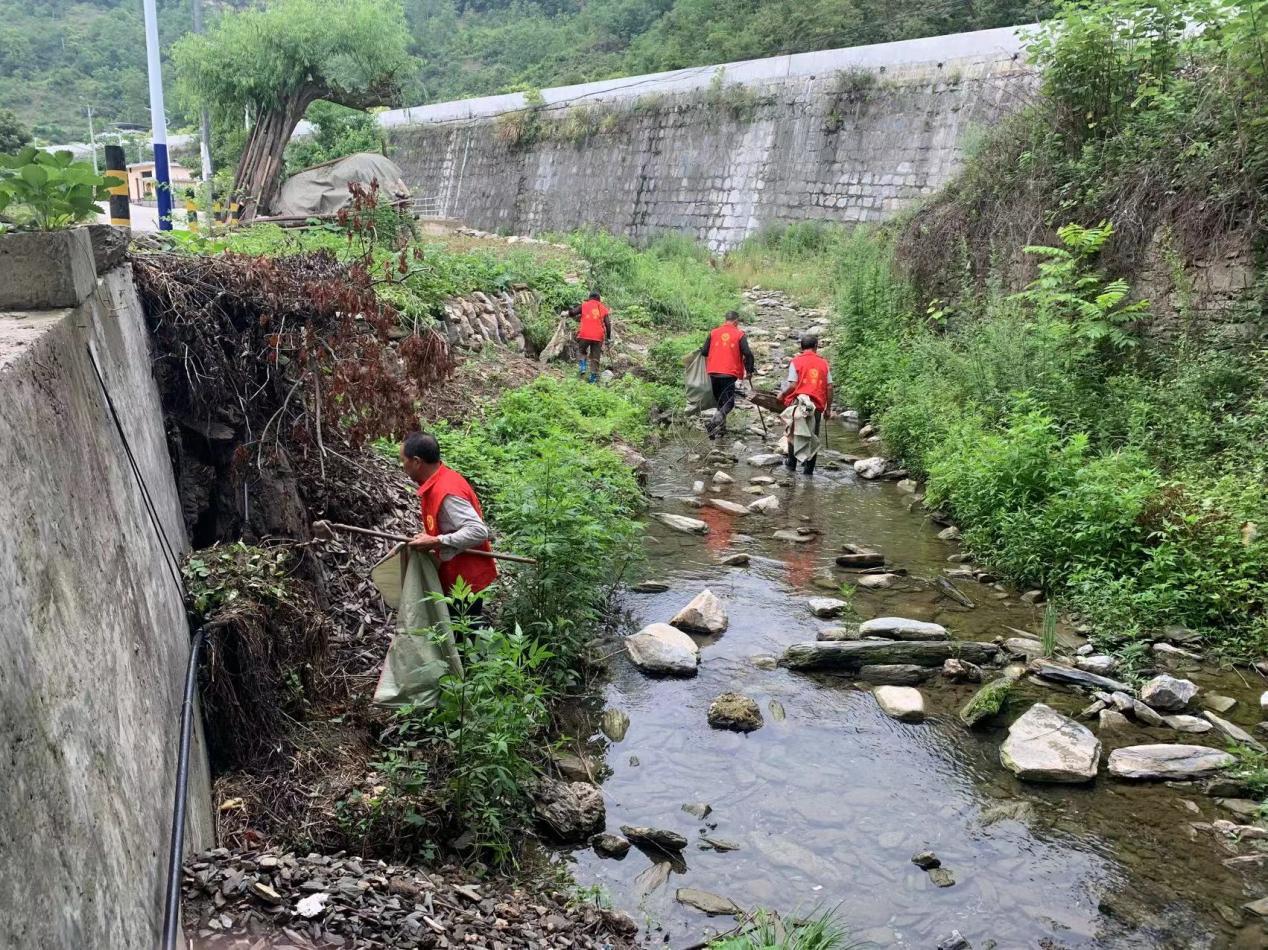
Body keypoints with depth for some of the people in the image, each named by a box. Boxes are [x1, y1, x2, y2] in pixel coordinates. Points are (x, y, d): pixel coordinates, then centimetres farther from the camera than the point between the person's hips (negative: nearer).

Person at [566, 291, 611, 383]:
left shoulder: (584, 305, 7)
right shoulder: (603, 308, 12)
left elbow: (572, 312, -4)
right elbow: (608, 324, 6)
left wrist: (567, 313, 19)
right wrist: (608, 337, 13)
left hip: (585, 335, -1)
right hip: (598, 337, 1)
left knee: (582, 352, 21)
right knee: (595, 358, 8)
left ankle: (582, 367, -2)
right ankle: (593, 378, 5)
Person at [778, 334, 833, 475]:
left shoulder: (796, 361, -5)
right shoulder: (824, 363, 4)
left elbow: (793, 385, -12)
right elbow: (829, 387, 1)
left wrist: (782, 394, 6)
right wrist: (828, 408, 9)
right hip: (817, 405, 2)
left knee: (793, 433, 17)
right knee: (813, 437, 9)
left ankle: (792, 462, 24)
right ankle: (809, 468, 9)